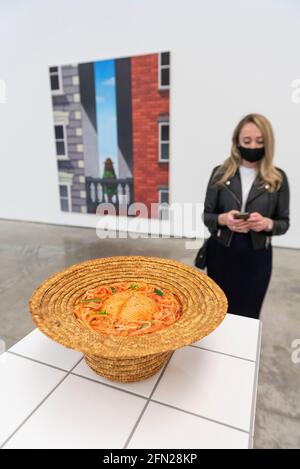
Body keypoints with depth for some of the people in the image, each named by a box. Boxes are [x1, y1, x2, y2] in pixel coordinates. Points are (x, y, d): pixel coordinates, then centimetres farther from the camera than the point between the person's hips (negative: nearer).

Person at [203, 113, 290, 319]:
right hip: (221, 253, 1)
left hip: (256, 256, 0)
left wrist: (267, 223, -21)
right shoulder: (220, 173, -2)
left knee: (247, 315, 10)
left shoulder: (278, 178, -3)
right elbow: (206, 215, 1)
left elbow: (284, 223, 2)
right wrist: (223, 219, -21)